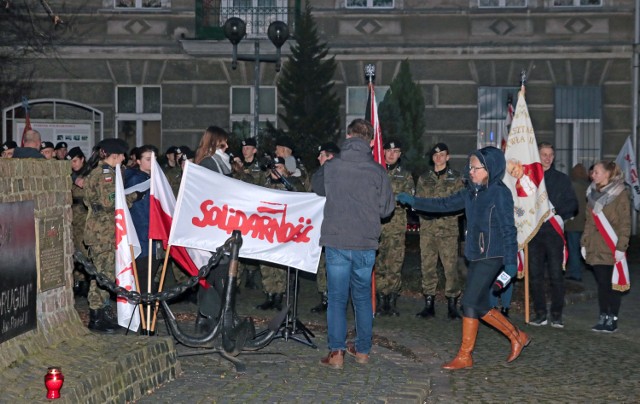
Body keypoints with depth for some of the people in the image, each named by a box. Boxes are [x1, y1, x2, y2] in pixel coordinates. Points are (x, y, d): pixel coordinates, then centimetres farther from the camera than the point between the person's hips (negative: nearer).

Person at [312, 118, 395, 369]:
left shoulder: (331, 167, -3)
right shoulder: (378, 171, -6)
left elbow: (317, 188, 17)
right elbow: (387, 209, 0)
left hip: (336, 243, -1)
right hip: (366, 245, 1)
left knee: (337, 298, 4)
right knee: (363, 297, 15)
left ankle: (336, 353, 0)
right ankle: (363, 349, 23)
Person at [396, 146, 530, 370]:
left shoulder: (500, 194, -12)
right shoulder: (472, 192, 10)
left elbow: (508, 229, -14)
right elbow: (445, 204, 16)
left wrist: (510, 260, -17)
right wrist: (413, 201, 13)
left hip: (491, 257, -8)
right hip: (476, 256, 8)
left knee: (470, 303, -6)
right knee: (480, 306, 11)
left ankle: (464, 356, 5)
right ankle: (517, 337, 26)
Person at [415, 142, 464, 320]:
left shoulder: (455, 178, 6)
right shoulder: (424, 179, 15)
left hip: (448, 227, -3)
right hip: (427, 227, 3)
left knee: (450, 266, -7)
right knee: (428, 266, 4)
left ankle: (452, 305, 1)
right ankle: (429, 304, 12)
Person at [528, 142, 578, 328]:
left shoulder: (562, 179, 8)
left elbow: (572, 204, 6)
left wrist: (555, 211, -10)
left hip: (554, 232, -1)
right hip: (534, 233, 1)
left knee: (556, 275, -3)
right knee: (535, 275, 4)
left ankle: (557, 315, 5)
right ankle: (540, 314, 13)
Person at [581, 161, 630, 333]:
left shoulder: (620, 194, -6)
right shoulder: (593, 194, 13)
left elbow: (625, 223, -8)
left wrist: (621, 247, -13)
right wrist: (584, 243, 12)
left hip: (612, 249, -5)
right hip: (596, 248, 5)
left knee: (613, 284, -1)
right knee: (601, 284, 7)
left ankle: (612, 319, 5)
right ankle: (603, 318, 14)